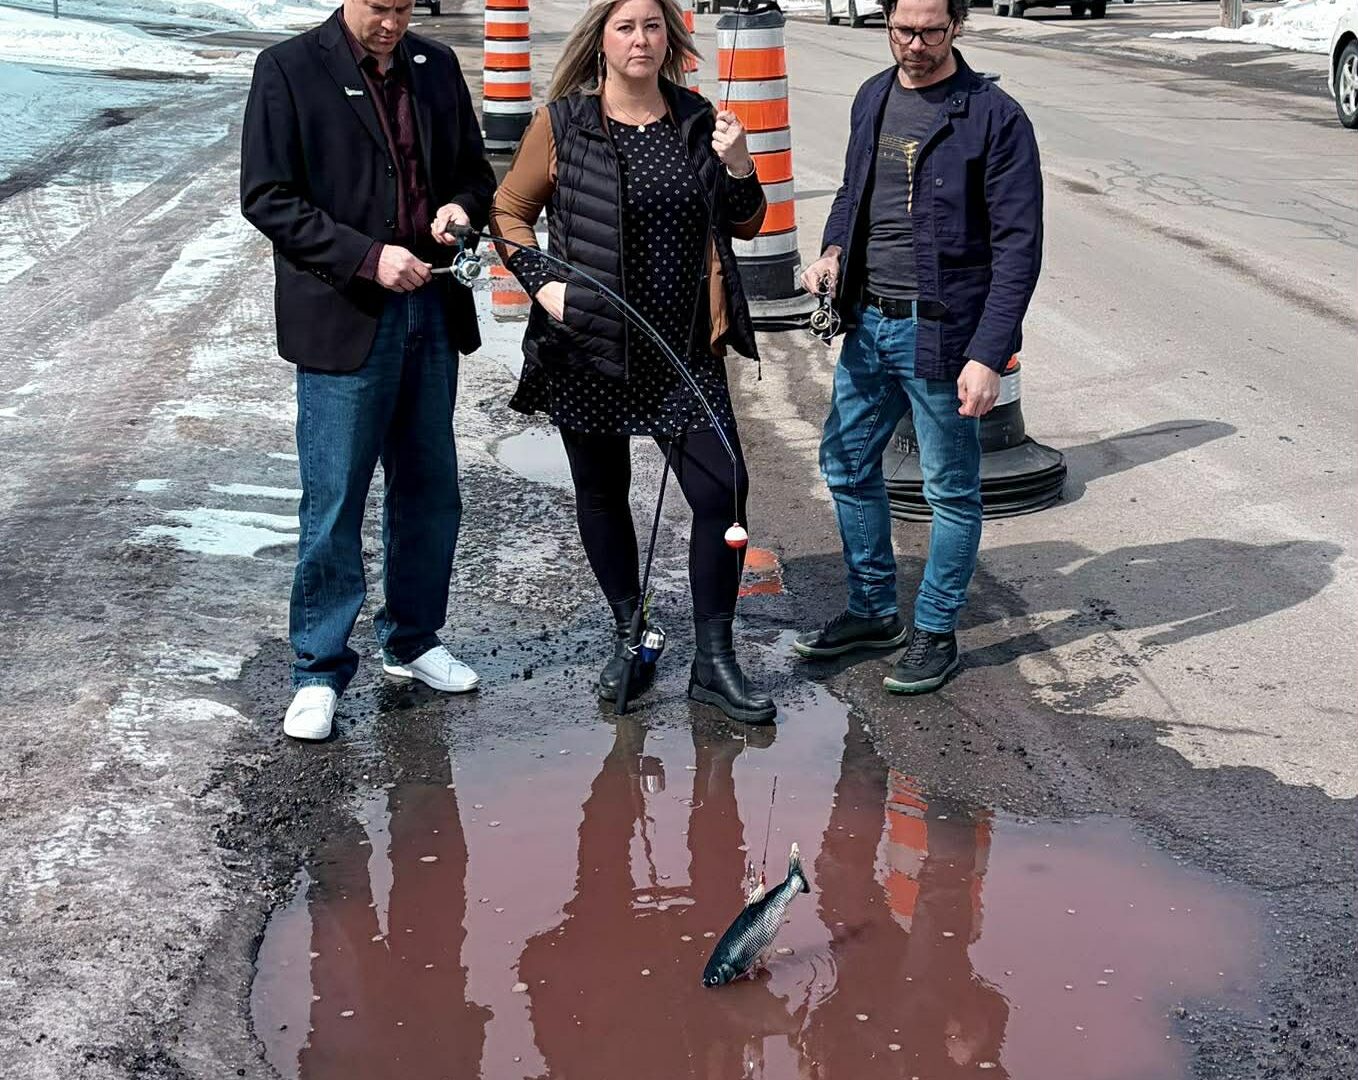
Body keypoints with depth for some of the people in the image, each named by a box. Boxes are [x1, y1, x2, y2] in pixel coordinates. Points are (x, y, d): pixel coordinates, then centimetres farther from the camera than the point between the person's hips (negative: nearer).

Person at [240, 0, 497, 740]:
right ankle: (319, 672, 12)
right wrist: (367, 256, -18)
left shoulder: (435, 65, 10)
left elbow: (474, 170, 18)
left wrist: (462, 206, -6)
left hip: (431, 311, 5)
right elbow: (266, 198, -9)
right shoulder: (289, 69, -5)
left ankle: (412, 641, 31)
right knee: (333, 504, -1)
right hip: (343, 318, -5)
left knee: (430, 492, 13)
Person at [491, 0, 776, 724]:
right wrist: (541, 283, -8)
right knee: (602, 491, 11)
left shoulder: (696, 120, 6)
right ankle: (630, 636, 31)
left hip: (684, 350, 1)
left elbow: (745, 225, 12)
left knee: (722, 490, -6)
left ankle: (713, 662, 7)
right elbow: (509, 211, 6)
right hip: (588, 348, -1)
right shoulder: (562, 121, -2)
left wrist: (737, 167, -7)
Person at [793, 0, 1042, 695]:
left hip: (940, 334, -7)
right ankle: (873, 611, 33)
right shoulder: (873, 99, 8)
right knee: (845, 463, 16)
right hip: (868, 323, 7)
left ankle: (935, 633, 21)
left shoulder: (994, 116, -13)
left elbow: (1018, 245, -15)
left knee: (952, 490, 6)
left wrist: (987, 356, -21)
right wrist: (832, 252, 1)